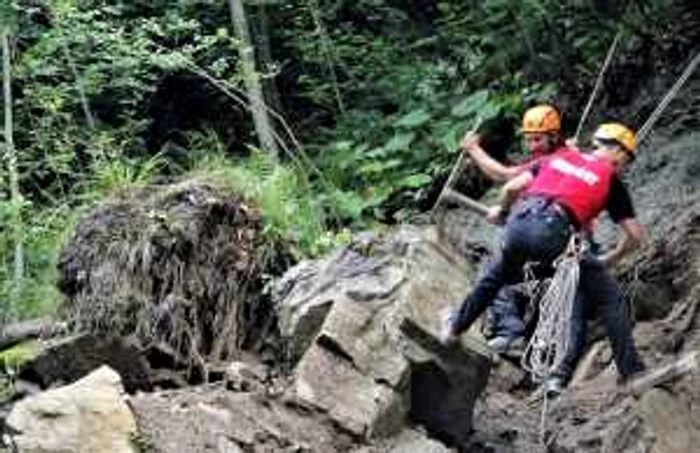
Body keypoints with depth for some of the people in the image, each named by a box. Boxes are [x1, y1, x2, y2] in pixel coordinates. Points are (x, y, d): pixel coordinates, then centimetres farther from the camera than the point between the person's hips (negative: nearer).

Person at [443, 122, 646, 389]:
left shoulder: (560, 157, 26)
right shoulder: (610, 179, 17)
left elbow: (511, 187, 21)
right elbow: (635, 235, 14)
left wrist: (501, 210, 42)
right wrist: (609, 260, 31)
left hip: (518, 223, 5)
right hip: (553, 232, -5)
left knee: (498, 276, 36)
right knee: (611, 299, 8)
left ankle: (454, 329, 50)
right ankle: (631, 370, 1)